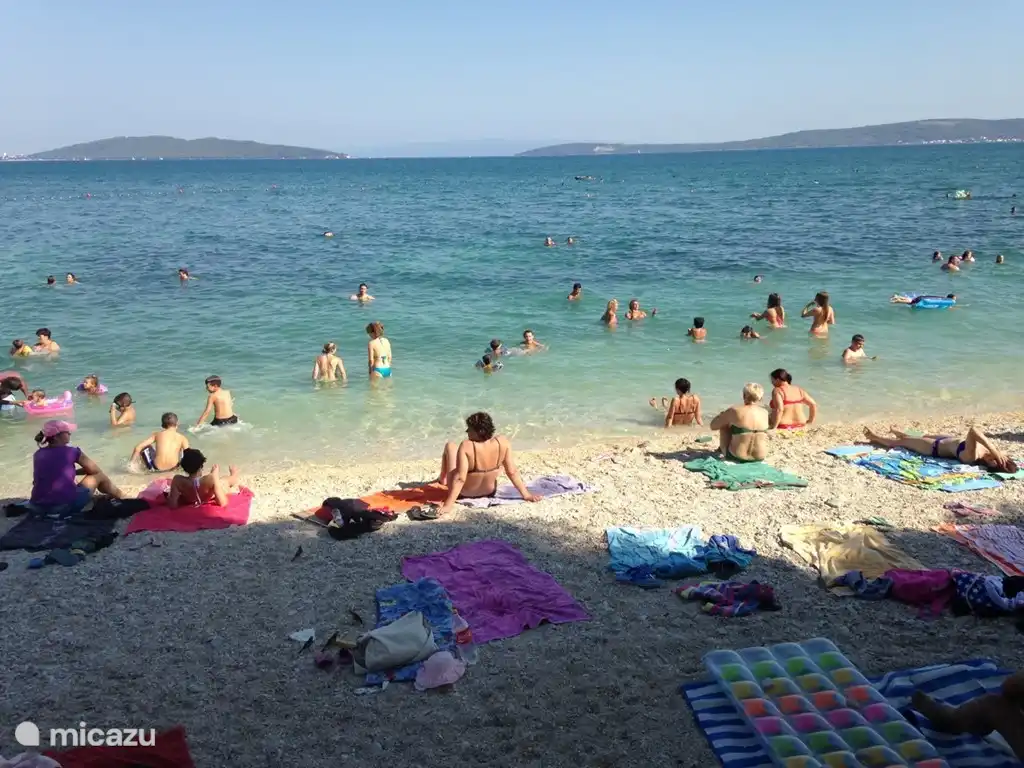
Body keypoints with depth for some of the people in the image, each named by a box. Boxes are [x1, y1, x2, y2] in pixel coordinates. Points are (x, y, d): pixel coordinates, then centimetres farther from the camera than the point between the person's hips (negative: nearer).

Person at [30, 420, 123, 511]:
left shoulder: (38, 455, 8)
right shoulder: (70, 452, -6)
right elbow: (95, 470, 9)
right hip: (66, 505, -6)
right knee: (99, 475, 15)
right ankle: (123, 499, 35)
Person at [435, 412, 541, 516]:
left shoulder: (466, 446, -32)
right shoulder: (502, 442, -22)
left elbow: (460, 478, -34)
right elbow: (512, 471, -17)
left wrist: (448, 505, -33)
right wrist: (526, 495, -7)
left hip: (464, 493, -3)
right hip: (489, 492, 3)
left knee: (450, 446, 15)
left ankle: (442, 479, 39)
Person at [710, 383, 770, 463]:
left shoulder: (735, 411, -16)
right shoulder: (765, 413, -3)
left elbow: (713, 425, -4)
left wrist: (724, 415, 16)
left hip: (736, 456, -4)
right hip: (759, 458, 4)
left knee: (723, 425, 18)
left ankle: (722, 448, 41)